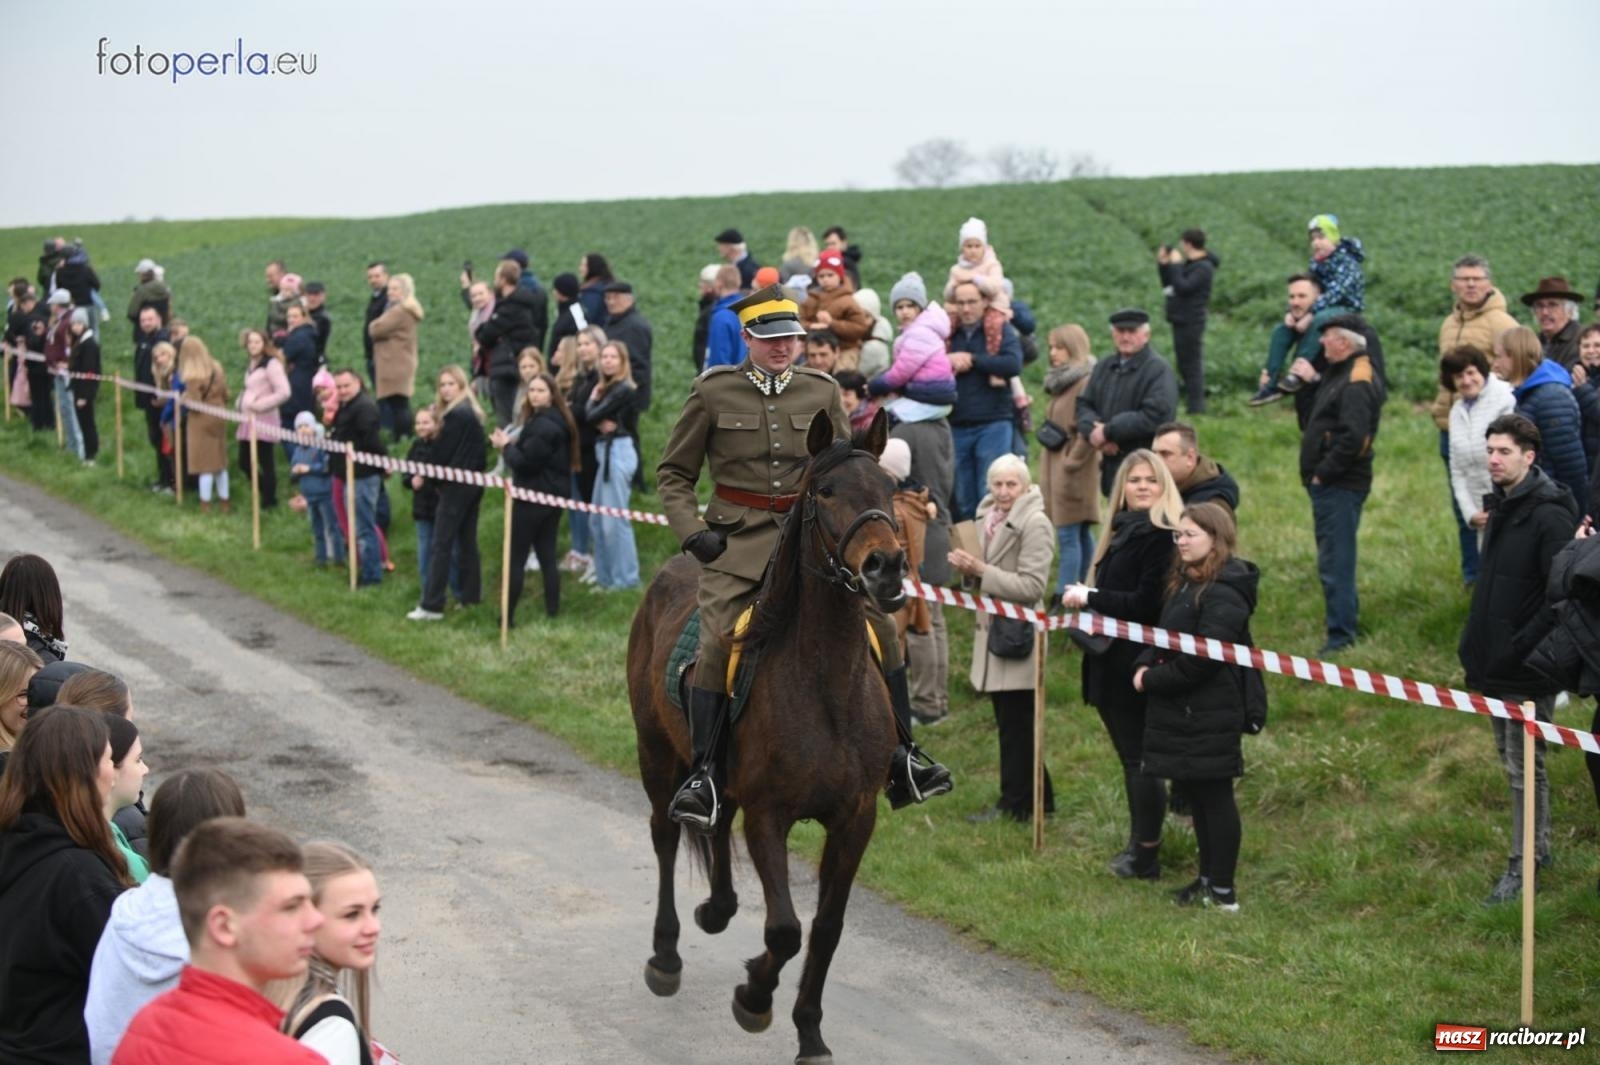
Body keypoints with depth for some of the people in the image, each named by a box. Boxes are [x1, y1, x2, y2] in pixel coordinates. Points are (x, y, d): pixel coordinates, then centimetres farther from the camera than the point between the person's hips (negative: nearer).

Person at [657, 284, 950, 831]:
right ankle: (704, 775, -14)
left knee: (879, 623, -9)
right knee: (717, 641, -22)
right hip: (739, 539, -2)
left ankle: (902, 757, 4)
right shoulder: (713, 391, 2)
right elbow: (673, 474, 8)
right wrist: (693, 532, -6)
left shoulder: (823, 391, 9)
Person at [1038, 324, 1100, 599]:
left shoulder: (1086, 382, -15)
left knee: (1068, 535, -10)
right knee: (1082, 535, 13)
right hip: (1056, 465, 10)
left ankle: (1062, 597, -10)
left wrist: (1070, 463, -18)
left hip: (1072, 470, -10)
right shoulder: (1061, 380, 16)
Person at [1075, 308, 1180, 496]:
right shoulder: (1103, 368, 17)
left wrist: (1107, 431, -15)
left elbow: (1155, 417, -18)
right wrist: (1093, 430, -10)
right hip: (1112, 467, 7)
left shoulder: (1158, 370, -7)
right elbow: (1084, 405, 13)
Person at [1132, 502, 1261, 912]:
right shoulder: (1184, 583, 13)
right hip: (1181, 711, 10)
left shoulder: (1223, 593, -19)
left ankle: (1223, 891, 7)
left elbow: (1200, 659, -24)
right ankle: (1207, 877, 27)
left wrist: (1154, 679, -14)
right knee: (1198, 795, 16)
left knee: (1214, 797, -1)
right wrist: (1144, 665, -2)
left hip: (1209, 717, -9)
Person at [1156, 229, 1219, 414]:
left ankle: (1196, 408, -8)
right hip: (1181, 322, 10)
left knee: (1191, 366, -9)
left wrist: (1175, 265, -16)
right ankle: (1192, 406, 22)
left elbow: (1183, 288, -24)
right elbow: (1168, 285, 21)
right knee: (1185, 367, 15)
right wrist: (1163, 264, 11)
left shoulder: (1203, 268, -13)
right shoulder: (1188, 265, 15)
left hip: (1191, 324, -10)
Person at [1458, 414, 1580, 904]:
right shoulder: (1500, 505, 9)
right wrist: (1476, 643, 13)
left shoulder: (1549, 515, -19)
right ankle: (1538, 847, 32)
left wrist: (1521, 647, -22)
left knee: (1524, 766, 0)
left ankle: (1522, 868, 9)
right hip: (1498, 662, 9)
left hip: (1527, 669, -9)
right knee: (1512, 759, 18)